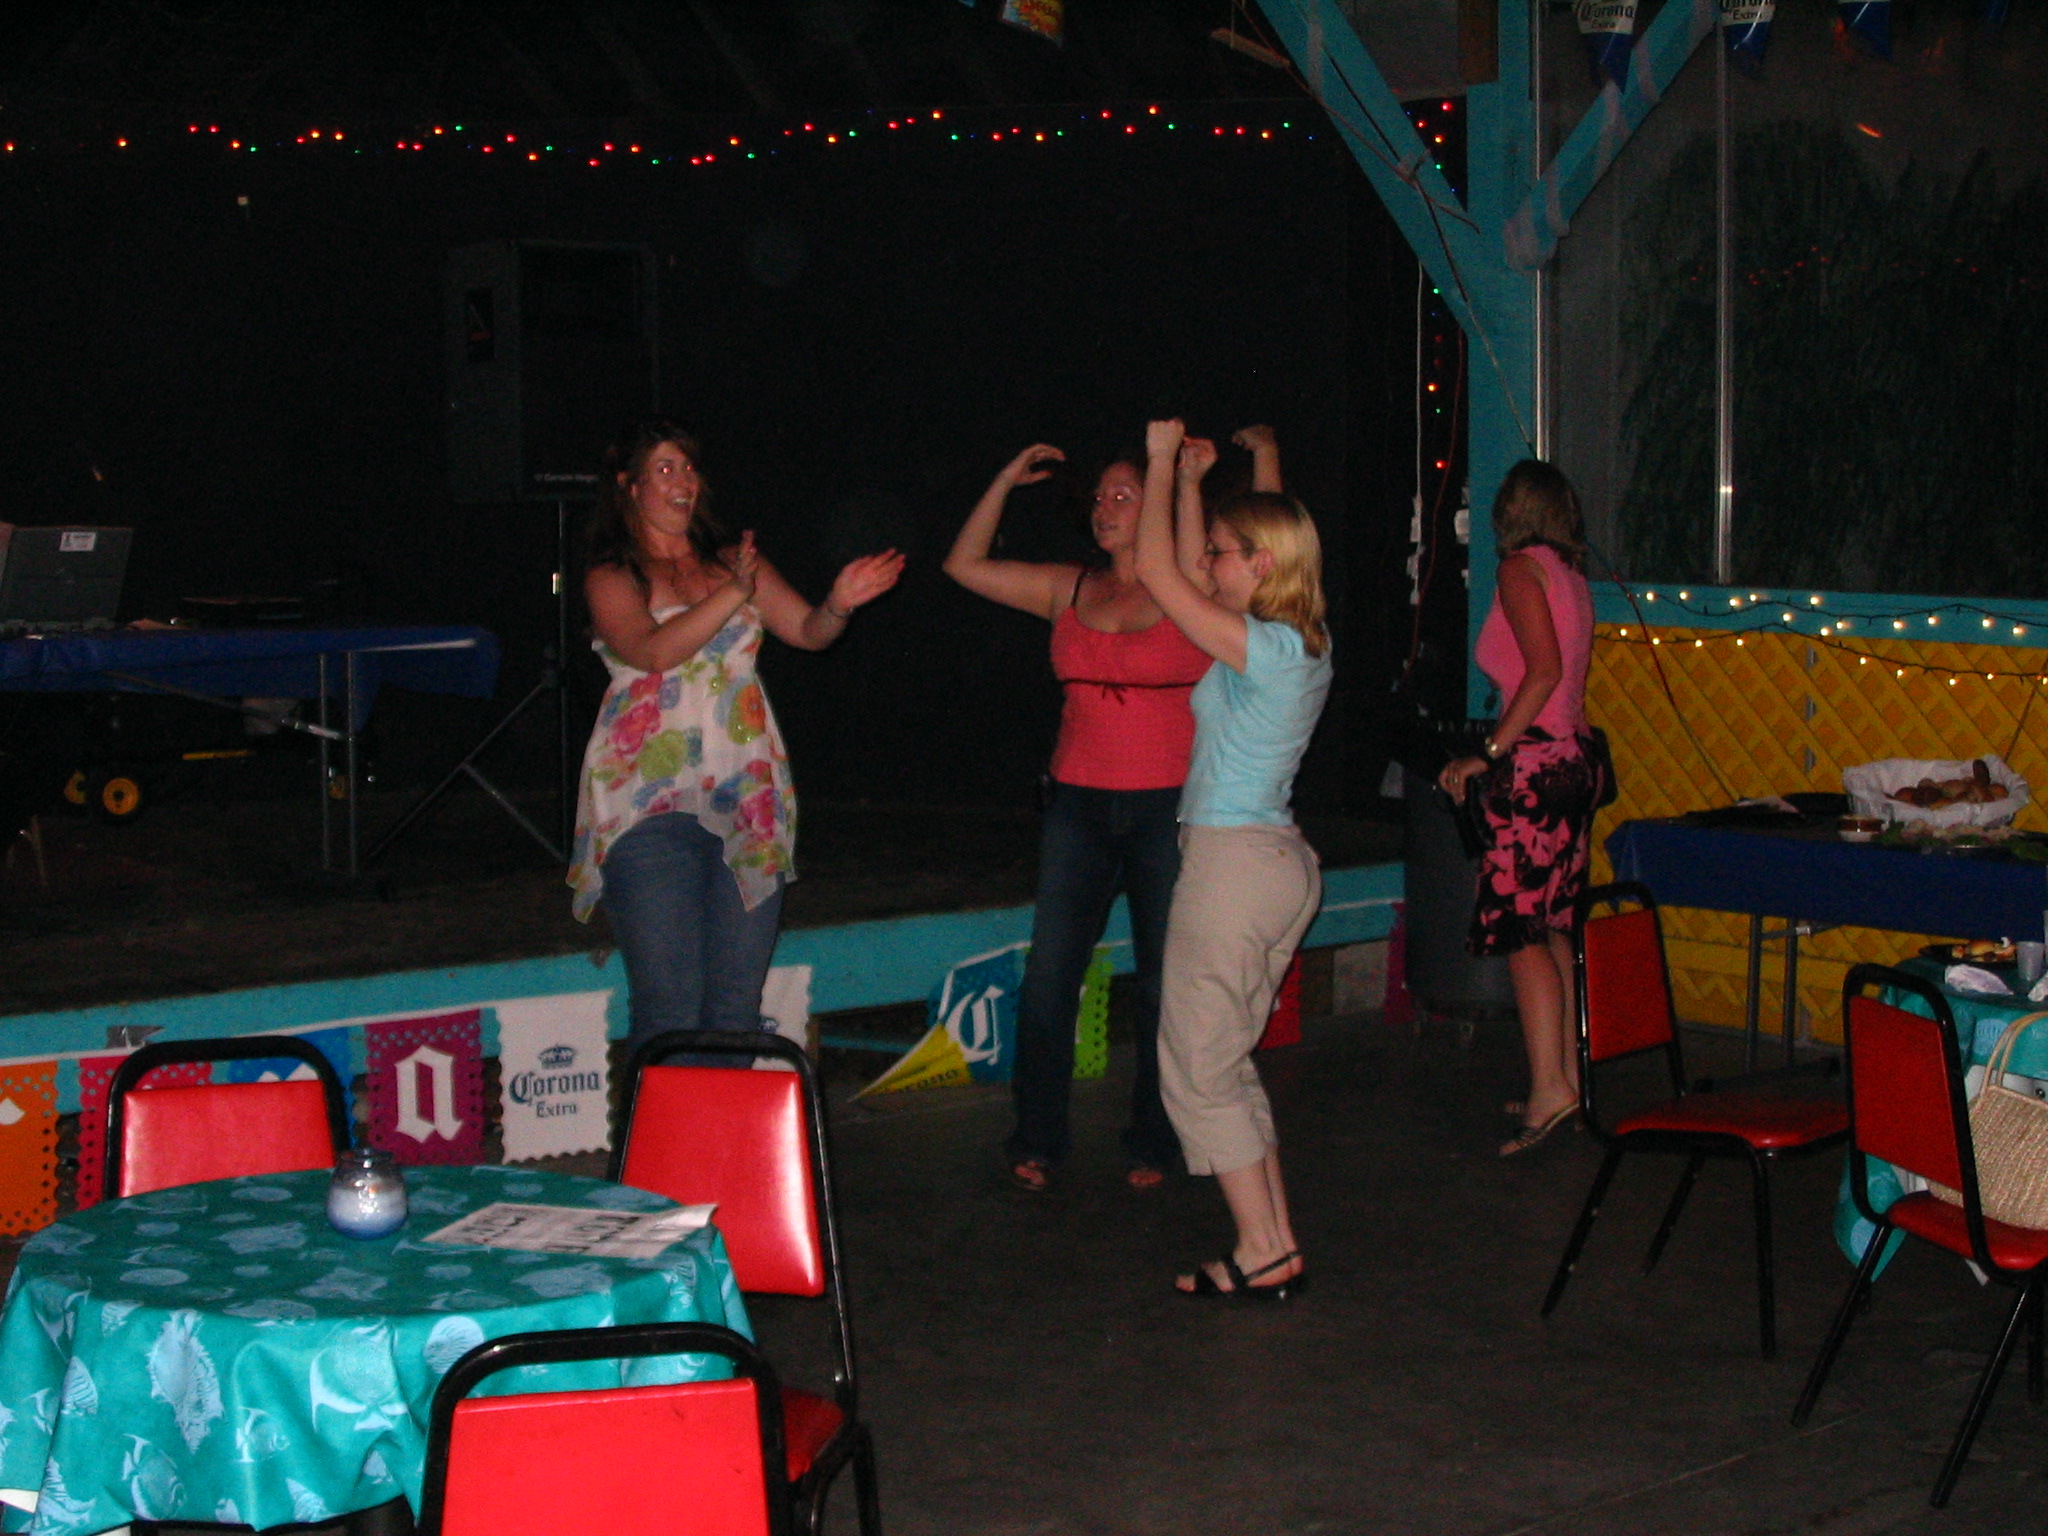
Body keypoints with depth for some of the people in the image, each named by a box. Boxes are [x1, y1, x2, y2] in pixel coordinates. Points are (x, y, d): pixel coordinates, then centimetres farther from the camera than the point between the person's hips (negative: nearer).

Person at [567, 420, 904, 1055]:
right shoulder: (612, 578, 4)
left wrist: (839, 604, -11)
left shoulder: (731, 561, 16)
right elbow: (652, 651, -14)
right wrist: (733, 595, -22)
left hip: (745, 798, 4)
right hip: (652, 801, -4)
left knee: (737, 1004, 3)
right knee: (668, 1006, -9)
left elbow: (807, 630, 10)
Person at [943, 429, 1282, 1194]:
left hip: (1168, 808, -3)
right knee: (1047, 979, -2)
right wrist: (1007, 481, 10)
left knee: (1165, 986, 4)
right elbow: (966, 565, 14)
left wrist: (1266, 456, -16)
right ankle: (1036, 1144, 8)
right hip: (1080, 806, 3)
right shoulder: (1071, 591, 11)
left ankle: (1152, 1145, 17)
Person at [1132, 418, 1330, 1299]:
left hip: (1233, 859, -9)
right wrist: (1189, 484, 21)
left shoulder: (1263, 649, -17)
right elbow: (1188, 580, 23)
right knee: (1226, 1063, 15)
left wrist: (1163, 464, -5)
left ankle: (1263, 1254, 3)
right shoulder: (1307, 645, 10)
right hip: (1282, 860, 9)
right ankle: (1277, 1246, 16)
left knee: (1199, 1068, 0)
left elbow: (1159, 572, -16)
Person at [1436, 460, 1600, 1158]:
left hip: (1535, 762, -9)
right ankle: (1566, 1078, 16)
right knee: (1553, 928, 13)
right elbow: (1562, 675, 14)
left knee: (1518, 927, -9)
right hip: (1573, 757, 9)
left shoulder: (1521, 568, -7)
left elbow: (1544, 670, -18)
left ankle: (1549, 1088, -15)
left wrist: (1488, 754, -16)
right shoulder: (1571, 575, 16)